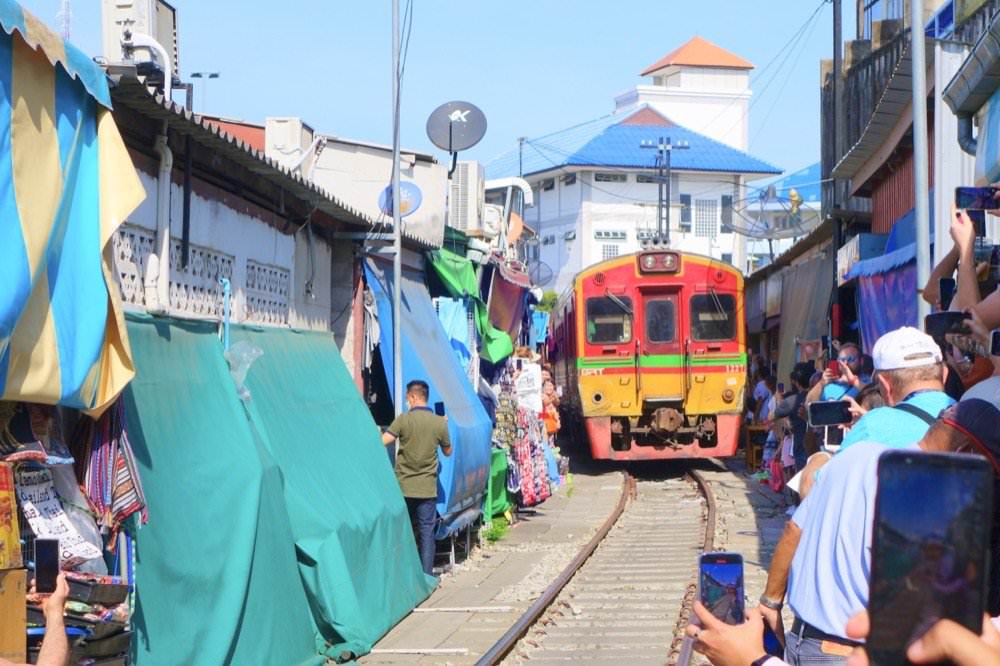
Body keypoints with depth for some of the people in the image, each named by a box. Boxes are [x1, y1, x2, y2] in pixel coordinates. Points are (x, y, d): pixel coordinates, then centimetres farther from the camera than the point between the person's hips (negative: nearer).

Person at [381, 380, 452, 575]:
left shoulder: (403, 420, -9)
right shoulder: (439, 423, -2)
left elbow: (382, 442, -17)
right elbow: (447, 452, 11)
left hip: (404, 487, -1)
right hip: (428, 488, 1)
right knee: (426, 532, 5)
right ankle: (426, 575, 3)